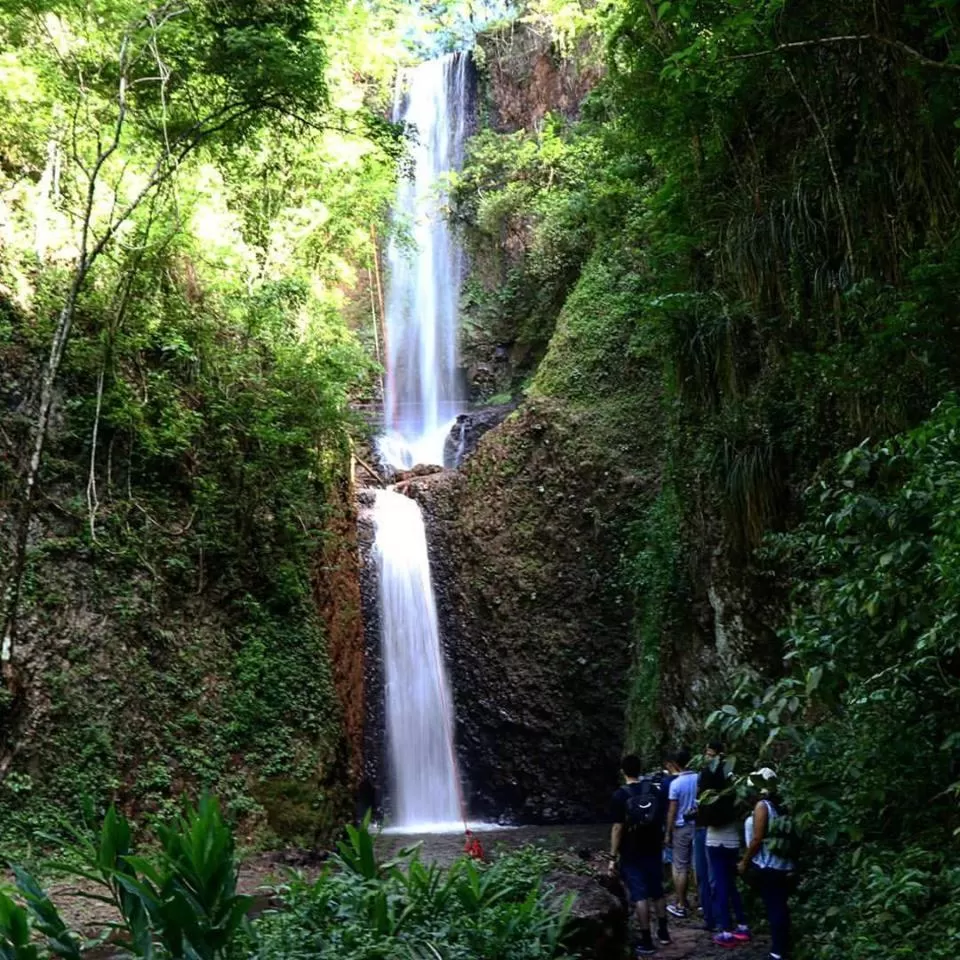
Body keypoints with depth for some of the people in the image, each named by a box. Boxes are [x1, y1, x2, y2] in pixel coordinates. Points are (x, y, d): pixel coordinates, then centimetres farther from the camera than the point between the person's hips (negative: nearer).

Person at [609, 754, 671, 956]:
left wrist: (613, 857, -11)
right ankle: (663, 931, 29)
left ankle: (646, 941, 1)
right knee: (657, 891, 19)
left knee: (640, 896, -1)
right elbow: (664, 819, 10)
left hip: (631, 854, -5)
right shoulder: (657, 789, -1)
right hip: (653, 850, 5)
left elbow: (618, 828, -16)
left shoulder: (620, 795, -15)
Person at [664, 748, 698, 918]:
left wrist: (668, 833, -3)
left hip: (681, 828, -5)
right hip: (698, 825, 5)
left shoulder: (675, 783, -13)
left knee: (680, 868, 3)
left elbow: (672, 811, -11)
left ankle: (681, 906, 8)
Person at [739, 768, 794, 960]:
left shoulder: (762, 805, -13)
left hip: (766, 866, -7)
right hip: (784, 865, 7)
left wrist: (745, 861, -6)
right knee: (780, 907, 12)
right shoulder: (780, 805, 7)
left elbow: (757, 839, -17)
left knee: (773, 908, -1)